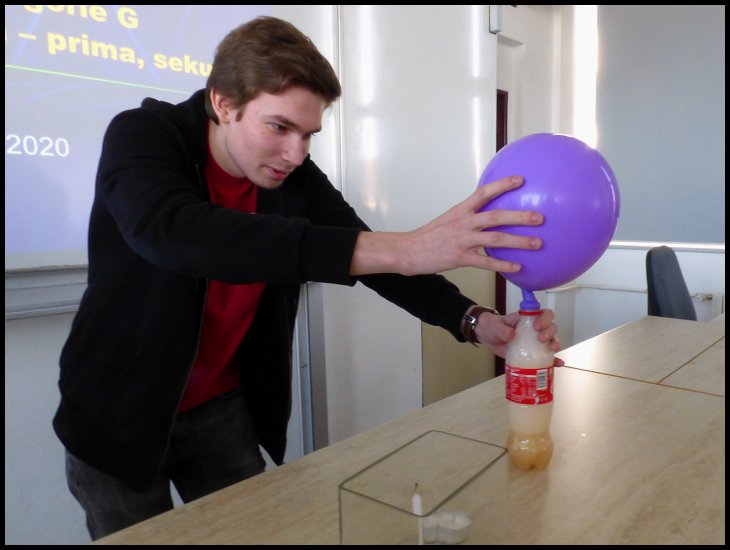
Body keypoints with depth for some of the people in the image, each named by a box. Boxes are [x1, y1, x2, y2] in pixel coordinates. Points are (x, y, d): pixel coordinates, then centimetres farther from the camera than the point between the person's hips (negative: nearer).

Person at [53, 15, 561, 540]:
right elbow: (175, 231, -42)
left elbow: (367, 257, -9)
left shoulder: (296, 177, -10)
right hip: (118, 414, -2)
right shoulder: (141, 136, -22)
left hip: (222, 409, 3)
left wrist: (474, 321, -29)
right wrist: (398, 248, -52)